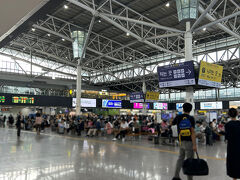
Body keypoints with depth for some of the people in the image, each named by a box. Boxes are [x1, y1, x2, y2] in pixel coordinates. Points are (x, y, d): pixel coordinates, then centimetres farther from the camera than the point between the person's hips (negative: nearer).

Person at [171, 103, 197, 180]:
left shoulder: (178, 117, 1)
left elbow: (172, 124, 17)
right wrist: (194, 145, -16)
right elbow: (192, 132, -15)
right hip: (189, 142, -4)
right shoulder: (191, 118, -9)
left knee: (180, 158, 17)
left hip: (181, 142, 4)